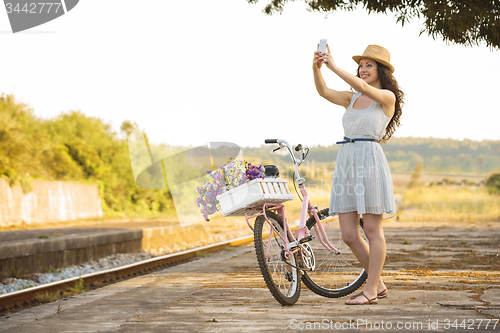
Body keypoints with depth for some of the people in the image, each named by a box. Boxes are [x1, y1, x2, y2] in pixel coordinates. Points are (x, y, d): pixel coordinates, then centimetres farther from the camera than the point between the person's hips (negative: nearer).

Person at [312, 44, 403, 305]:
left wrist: (334, 66, -17)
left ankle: (370, 290, 7)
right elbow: (323, 92, 2)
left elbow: (363, 87, -18)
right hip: (346, 162, 6)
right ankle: (378, 285, 20)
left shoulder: (387, 97, 0)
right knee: (349, 235, 5)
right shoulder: (352, 99, 17)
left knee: (372, 230, -1)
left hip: (370, 161, -6)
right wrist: (316, 67, -15)